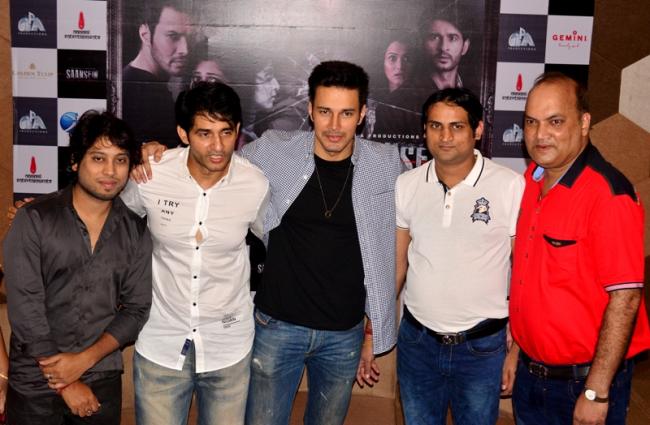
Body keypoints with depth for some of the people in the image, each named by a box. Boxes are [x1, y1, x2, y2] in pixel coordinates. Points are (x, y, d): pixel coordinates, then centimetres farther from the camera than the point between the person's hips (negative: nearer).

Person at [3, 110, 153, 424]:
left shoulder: (135, 231, 0)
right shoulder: (34, 220, -9)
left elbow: (137, 308, 0)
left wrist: (85, 359, -13)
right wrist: (66, 385, -12)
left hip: (103, 383, 2)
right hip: (34, 384, -2)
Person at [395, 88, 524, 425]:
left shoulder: (512, 188, -12)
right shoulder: (406, 186, -1)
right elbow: (396, 265, 6)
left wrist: (517, 350, -6)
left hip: (482, 347, -2)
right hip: (416, 341, 3)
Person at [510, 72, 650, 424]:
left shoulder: (608, 194, -22)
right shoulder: (531, 180, 2)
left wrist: (596, 393, -19)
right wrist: (517, 351, 10)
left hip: (583, 380, -7)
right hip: (529, 372, 7)